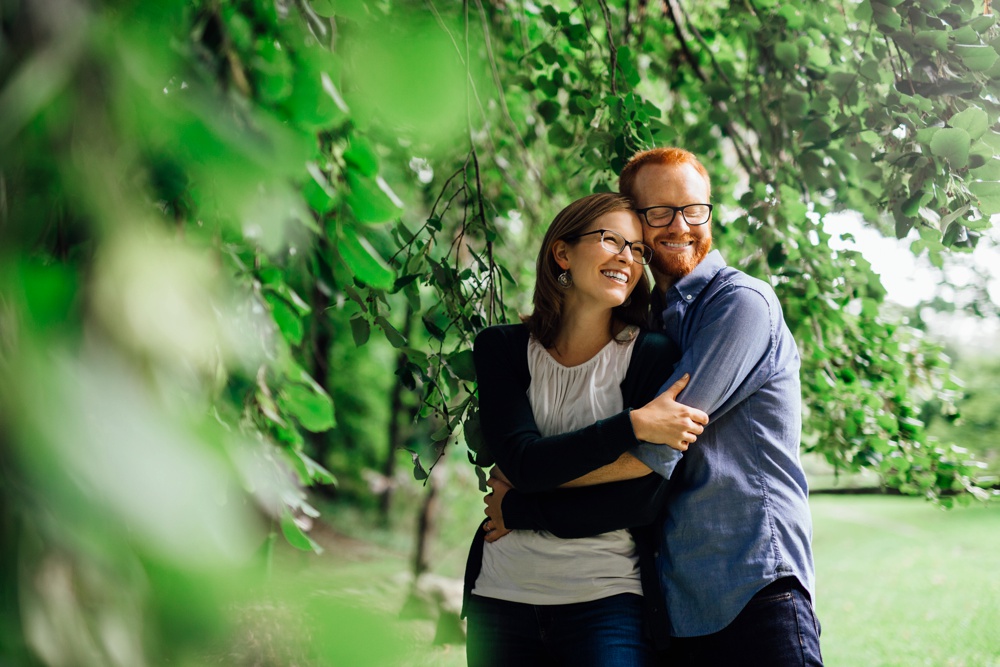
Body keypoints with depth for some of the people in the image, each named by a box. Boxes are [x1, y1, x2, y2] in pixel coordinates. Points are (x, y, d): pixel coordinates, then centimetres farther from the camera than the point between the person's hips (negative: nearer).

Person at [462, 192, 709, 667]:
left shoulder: (652, 355, -4)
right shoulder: (502, 348, 2)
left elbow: (645, 502, -11)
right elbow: (521, 462, -12)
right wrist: (633, 425, -19)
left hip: (606, 603, -2)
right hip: (502, 595, 2)